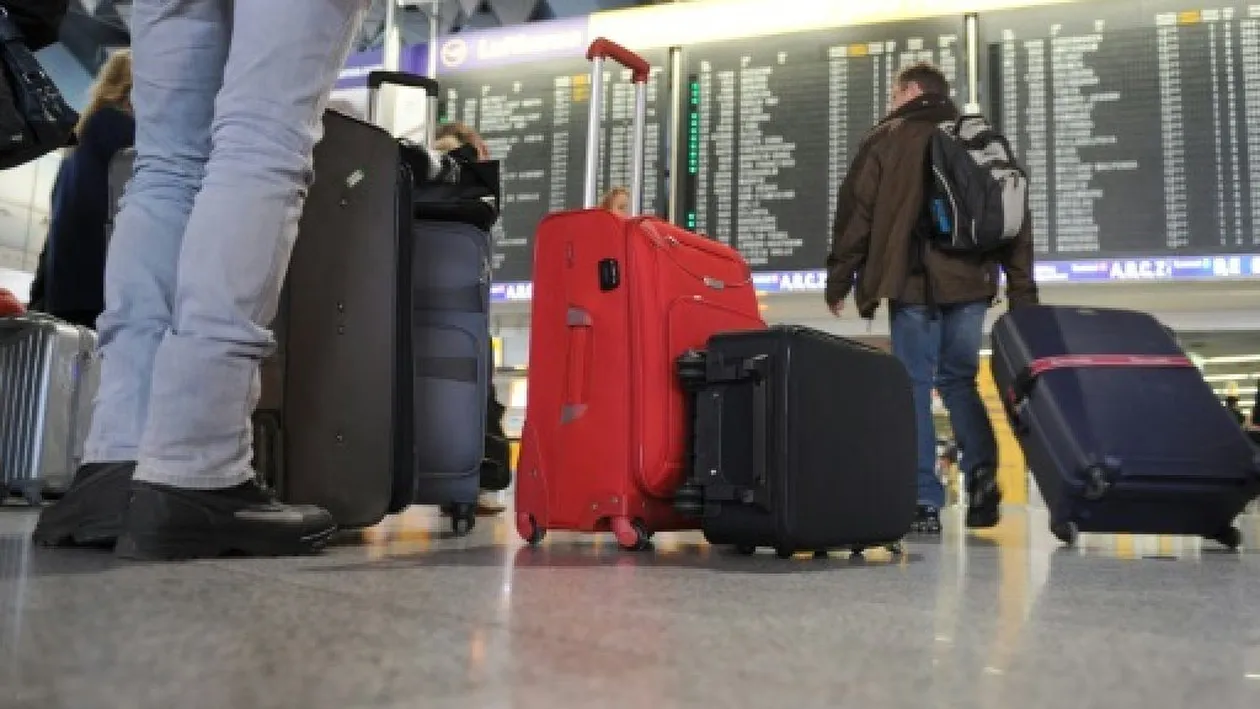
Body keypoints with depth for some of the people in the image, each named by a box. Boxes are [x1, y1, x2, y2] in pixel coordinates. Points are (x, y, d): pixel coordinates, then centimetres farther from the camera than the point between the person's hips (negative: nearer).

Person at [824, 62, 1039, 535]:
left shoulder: (887, 138, 4)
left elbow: (855, 213, 0)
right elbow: (1016, 217, 14)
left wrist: (838, 281, 6)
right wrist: (1022, 292, 14)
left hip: (914, 283, -4)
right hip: (971, 283, 4)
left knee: (914, 386, 0)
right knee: (959, 379, 17)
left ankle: (925, 503, -4)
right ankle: (982, 474, -2)